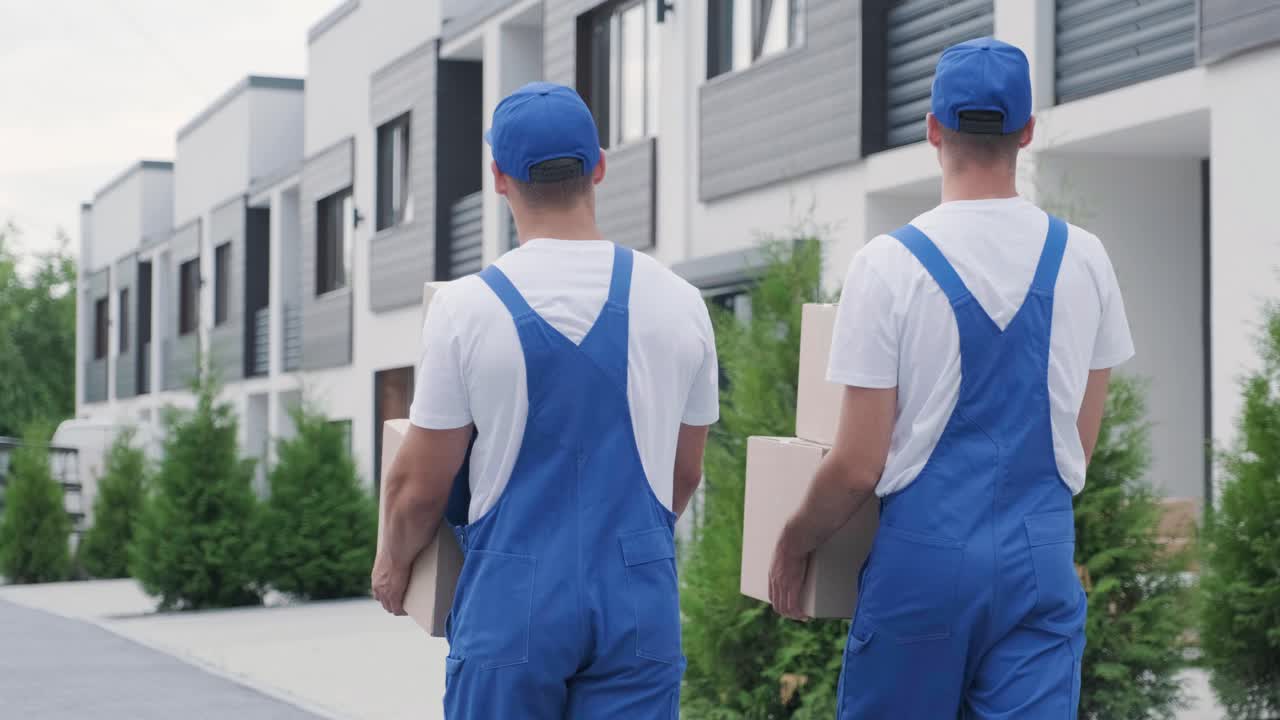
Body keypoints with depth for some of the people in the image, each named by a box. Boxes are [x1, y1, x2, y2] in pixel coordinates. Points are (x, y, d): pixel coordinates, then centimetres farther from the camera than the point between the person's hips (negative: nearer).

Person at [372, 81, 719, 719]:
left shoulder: (466, 306, -8)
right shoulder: (678, 302, 0)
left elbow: (420, 485, -2)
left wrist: (394, 563, 18)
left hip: (513, 597, -2)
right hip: (641, 596, 2)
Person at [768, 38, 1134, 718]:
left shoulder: (891, 263, -9)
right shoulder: (1083, 260, 2)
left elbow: (858, 466, -8)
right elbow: (1081, 443, 12)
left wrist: (794, 541, 9)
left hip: (924, 550, -3)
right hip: (1043, 557, 3)